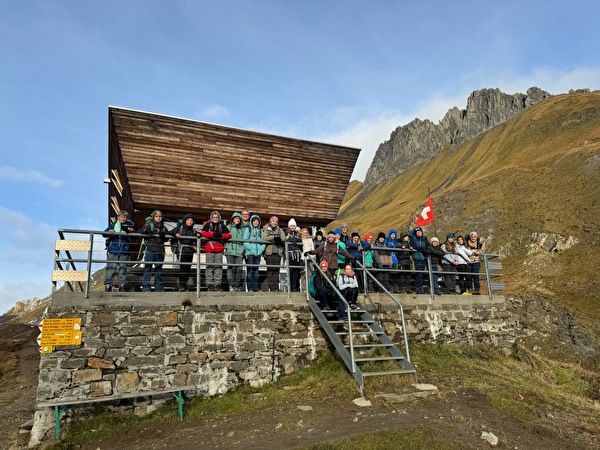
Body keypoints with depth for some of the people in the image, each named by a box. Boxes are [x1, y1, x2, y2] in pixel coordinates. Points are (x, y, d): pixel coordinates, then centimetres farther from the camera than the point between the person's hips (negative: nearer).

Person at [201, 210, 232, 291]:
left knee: (218, 266, 0)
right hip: (209, 248, -2)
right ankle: (210, 284, 0)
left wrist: (221, 235, -10)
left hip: (219, 249, 2)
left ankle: (217, 284, 3)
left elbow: (229, 235, 9)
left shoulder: (222, 225, 15)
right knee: (209, 266, -3)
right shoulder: (207, 225, 9)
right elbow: (203, 233, -6)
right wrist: (213, 234, -16)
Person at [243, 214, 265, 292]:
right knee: (250, 270, -5)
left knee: (256, 270, 7)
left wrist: (261, 249, -3)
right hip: (249, 253, -4)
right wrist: (250, 248, -15)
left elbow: (263, 241, 13)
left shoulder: (261, 231, 16)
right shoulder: (248, 229, 3)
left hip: (258, 253, 4)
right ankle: (250, 287, -3)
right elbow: (244, 241, -4)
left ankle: (255, 286, 10)